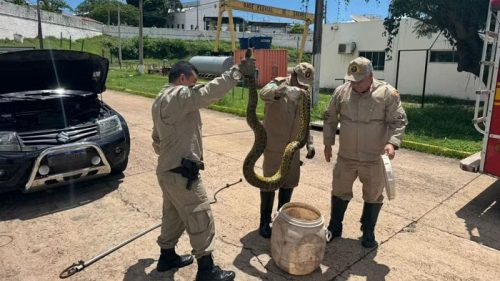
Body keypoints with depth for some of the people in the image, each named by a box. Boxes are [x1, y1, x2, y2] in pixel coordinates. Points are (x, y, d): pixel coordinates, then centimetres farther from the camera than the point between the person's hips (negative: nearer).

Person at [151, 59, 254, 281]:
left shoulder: (161, 100, 16)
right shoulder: (179, 95, -17)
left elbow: (157, 138, 22)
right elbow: (209, 93, -31)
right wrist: (237, 71, -26)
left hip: (167, 169, 10)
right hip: (181, 173, -10)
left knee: (173, 216, 23)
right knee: (201, 219, 0)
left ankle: (167, 256, 37)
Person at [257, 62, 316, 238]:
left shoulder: (304, 93, 5)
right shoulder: (278, 84, -13)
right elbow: (264, 94, -38)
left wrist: (309, 142, 7)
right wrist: (285, 90, -55)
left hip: (293, 147, 6)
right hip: (273, 146, -5)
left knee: (288, 183, 12)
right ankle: (265, 222, 19)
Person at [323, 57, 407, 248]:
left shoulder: (387, 93, -11)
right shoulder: (341, 91, -3)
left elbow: (398, 121, -9)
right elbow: (330, 119, 7)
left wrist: (392, 142, -25)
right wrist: (328, 143, 6)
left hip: (374, 159, -2)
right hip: (345, 156, 2)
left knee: (373, 196, 12)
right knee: (340, 192, 14)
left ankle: (368, 233, 31)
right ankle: (334, 228, 31)